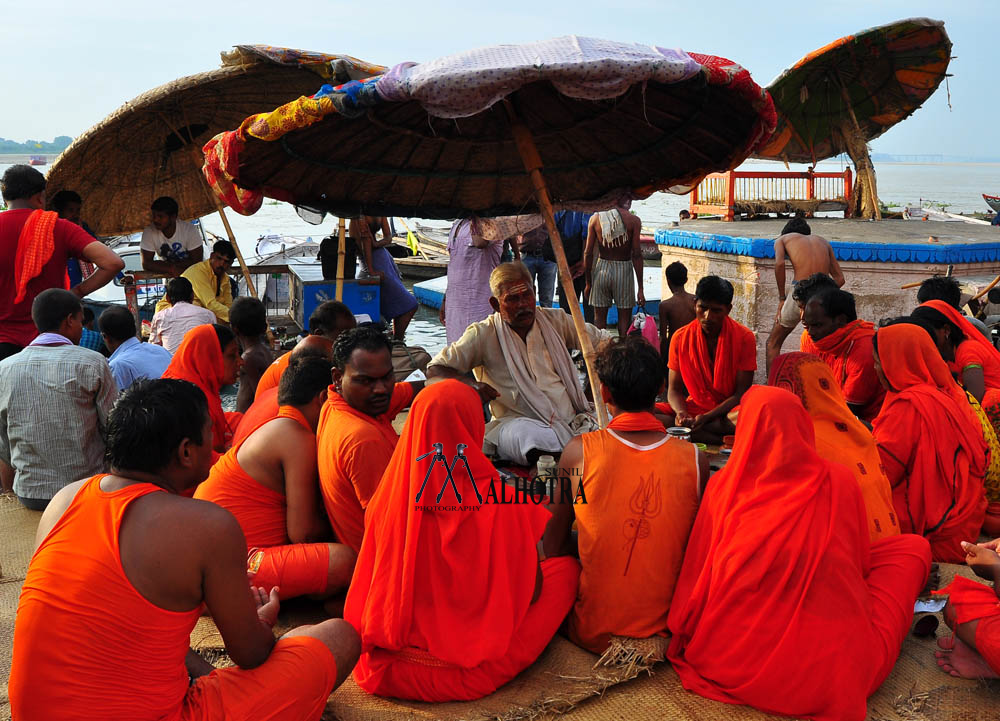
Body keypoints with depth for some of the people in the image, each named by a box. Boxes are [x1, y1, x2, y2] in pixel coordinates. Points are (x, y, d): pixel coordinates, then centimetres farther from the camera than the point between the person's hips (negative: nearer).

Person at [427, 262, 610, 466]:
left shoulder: (555, 320, 11)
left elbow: (600, 340, 19)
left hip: (571, 418, 4)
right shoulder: (483, 335, 0)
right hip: (517, 422, -3)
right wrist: (470, 384, -22)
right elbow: (435, 369, -1)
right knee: (528, 435, -39)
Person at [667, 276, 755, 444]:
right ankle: (722, 440, -23)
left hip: (729, 411, -3)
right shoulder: (680, 338, -3)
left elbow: (741, 393, -10)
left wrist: (706, 417, -25)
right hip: (694, 409, 3)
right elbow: (674, 390, -1)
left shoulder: (744, 338, -9)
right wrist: (681, 413, -24)